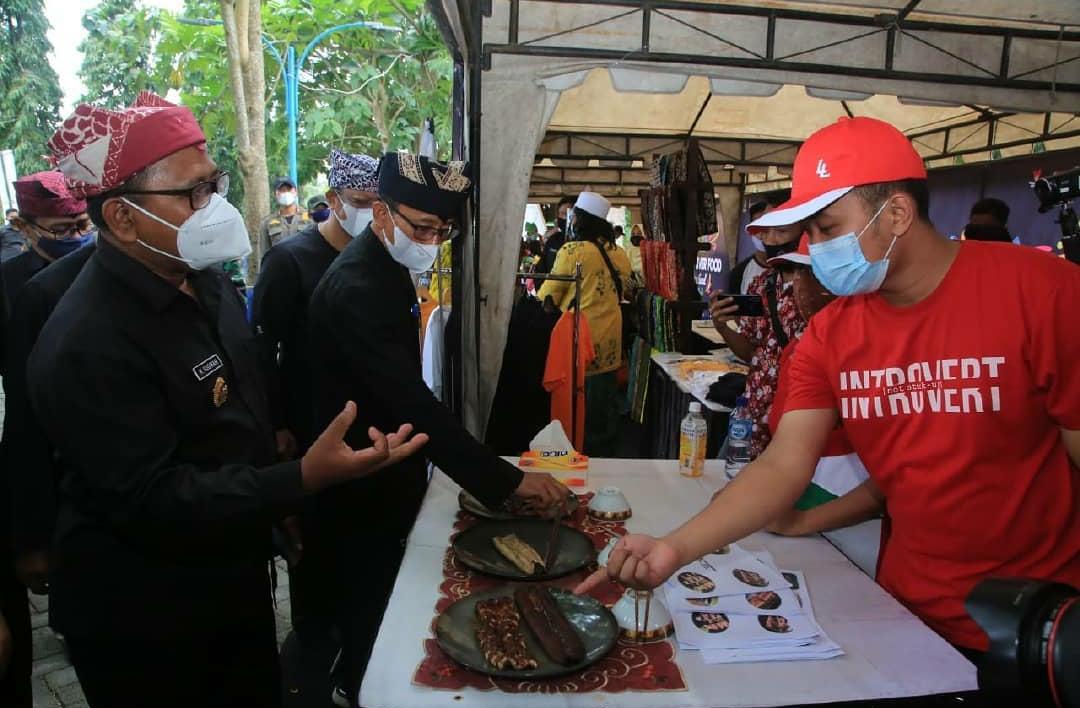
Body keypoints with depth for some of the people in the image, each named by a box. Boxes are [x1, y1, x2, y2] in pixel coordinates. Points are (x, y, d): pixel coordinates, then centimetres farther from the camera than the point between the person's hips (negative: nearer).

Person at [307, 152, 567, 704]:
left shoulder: (389, 269, 5)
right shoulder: (356, 289, -27)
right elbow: (413, 403, -35)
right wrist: (506, 481, -35)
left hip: (388, 481, 10)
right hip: (363, 498, -9)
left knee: (374, 614, 25)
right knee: (369, 618, 10)